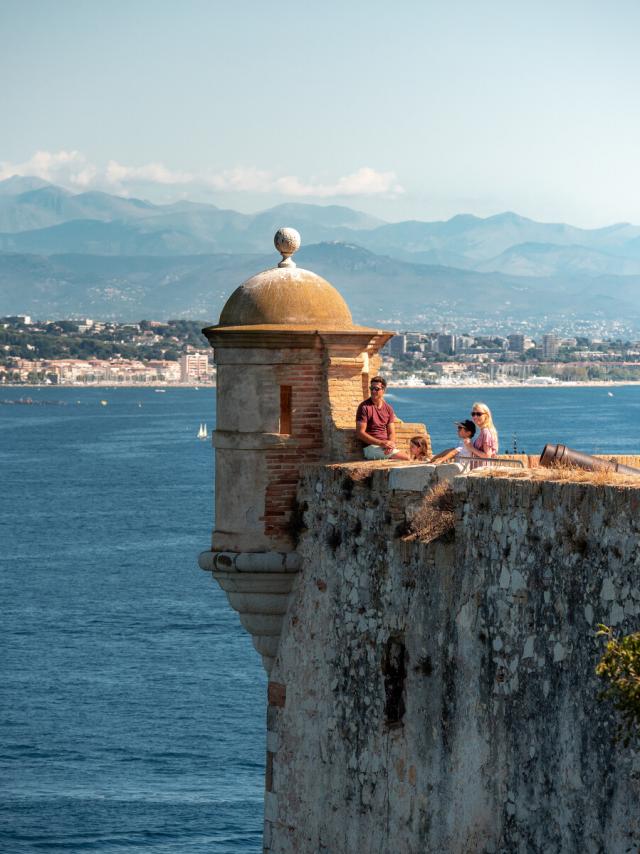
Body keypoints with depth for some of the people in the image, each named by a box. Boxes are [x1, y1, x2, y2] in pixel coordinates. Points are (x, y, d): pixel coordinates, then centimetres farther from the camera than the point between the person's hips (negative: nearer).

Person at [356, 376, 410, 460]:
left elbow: (391, 433, 14)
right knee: (407, 458, -21)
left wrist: (390, 444, -11)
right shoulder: (364, 407, -4)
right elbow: (360, 433, -10)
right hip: (371, 447, -6)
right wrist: (381, 443, -17)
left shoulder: (388, 409, 14)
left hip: (385, 446, 6)